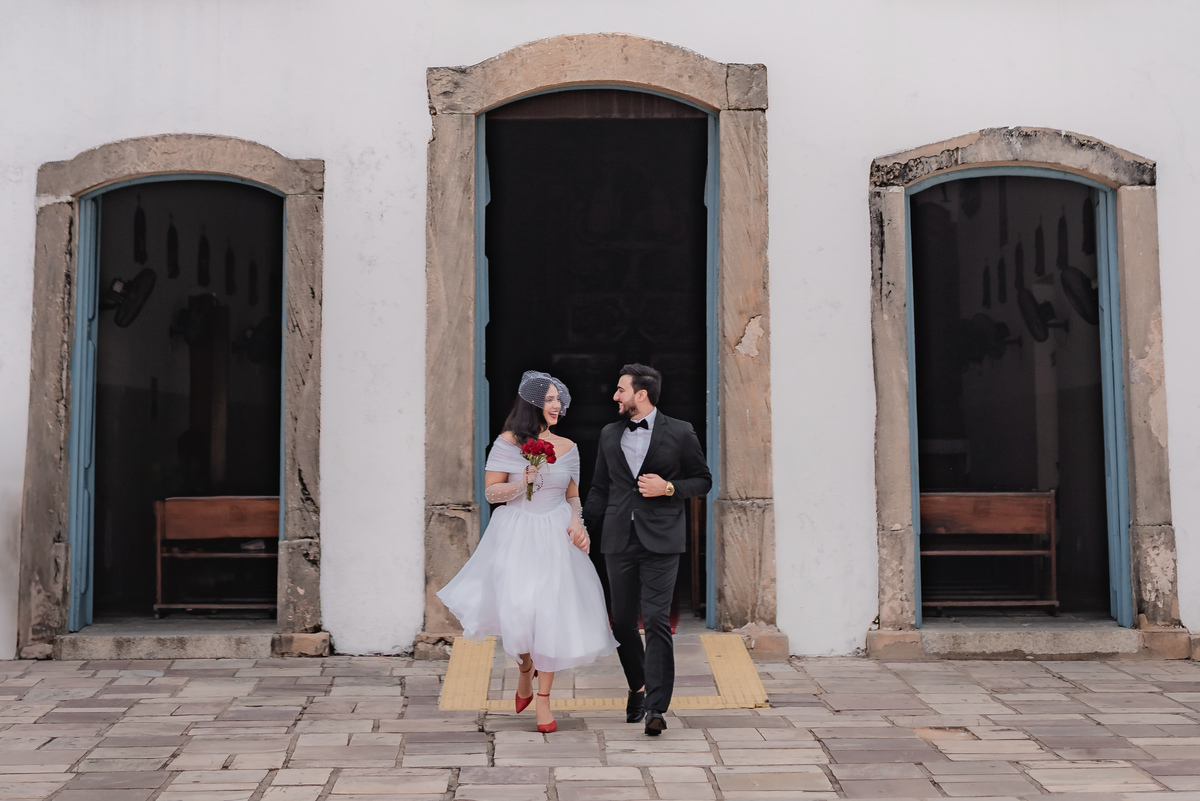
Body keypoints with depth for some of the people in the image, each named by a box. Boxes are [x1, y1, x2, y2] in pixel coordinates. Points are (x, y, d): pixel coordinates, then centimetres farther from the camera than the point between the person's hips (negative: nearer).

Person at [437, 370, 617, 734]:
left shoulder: (567, 447, 8)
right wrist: (523, 483, -17)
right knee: (517, 610, -12)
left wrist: (577, 524, -3)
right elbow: (491, 492, -2)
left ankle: (543, 701, 12)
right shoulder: (508, 442, -2)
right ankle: (525, 668, 24)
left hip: (555, 536, 2)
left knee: (551, 612, -2)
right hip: (516, 536, -2)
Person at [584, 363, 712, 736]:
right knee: (622, 621, 10)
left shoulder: (680, 433, 1)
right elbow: (600, 489, 17)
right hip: (619, 539, 4)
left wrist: (668, 488, -10)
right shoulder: (609, 435, 13)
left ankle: (656, 707, -8)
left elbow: (703, 480, 6)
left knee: (656, 620, -10)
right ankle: (638, 687, 32)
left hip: (660, 540, -4)